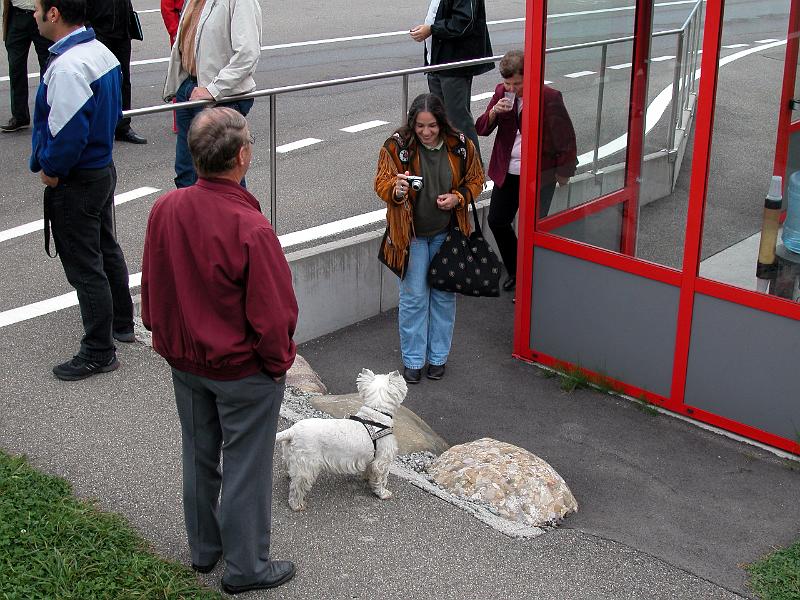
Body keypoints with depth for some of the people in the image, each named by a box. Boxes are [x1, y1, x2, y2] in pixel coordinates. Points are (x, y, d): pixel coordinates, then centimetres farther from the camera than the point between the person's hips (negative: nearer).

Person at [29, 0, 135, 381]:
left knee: (84, 267, 1)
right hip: (103, 168, 10)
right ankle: (121, 324, 41)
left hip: (74, 183, -10)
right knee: (107, 252, 24)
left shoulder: (67, 67, -27)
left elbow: (69, 132, -30)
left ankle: (99, 353, 12)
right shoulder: (101, 51, 3)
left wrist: (51, 170, -12)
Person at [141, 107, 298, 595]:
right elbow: (272, 314, -22)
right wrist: (279, 361, -4)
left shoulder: (165, 210, -11)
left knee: (199, 456, 23)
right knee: (245, 467, 11)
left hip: (185, 362, 6)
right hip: (244, 371, -6)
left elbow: (153, 288, 2)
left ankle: (204, 547, 41)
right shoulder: (251, 229, -30)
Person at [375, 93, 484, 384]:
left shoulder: (461, 145, -7)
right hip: (411, 234, -2)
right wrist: (396, 189, -38)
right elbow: (381, 182, -15)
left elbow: (475, 179, 5)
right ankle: (413, 360, 18)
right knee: (413, 296, 3)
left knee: (445, 294, 12)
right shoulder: (396, 146, -14)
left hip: (447, 233, 2)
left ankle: (438, 356, 28)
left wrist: (458, 197, -14)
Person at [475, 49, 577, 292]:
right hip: (507, 171, 6)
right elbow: (481, 129, 4)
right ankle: (514, 271, 34)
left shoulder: (549, 97, -16)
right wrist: (493, 112, -17)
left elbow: (565, 138, -7)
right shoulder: (502, 92, 0)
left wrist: (563, 172, 0)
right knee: (497, 220, 13)